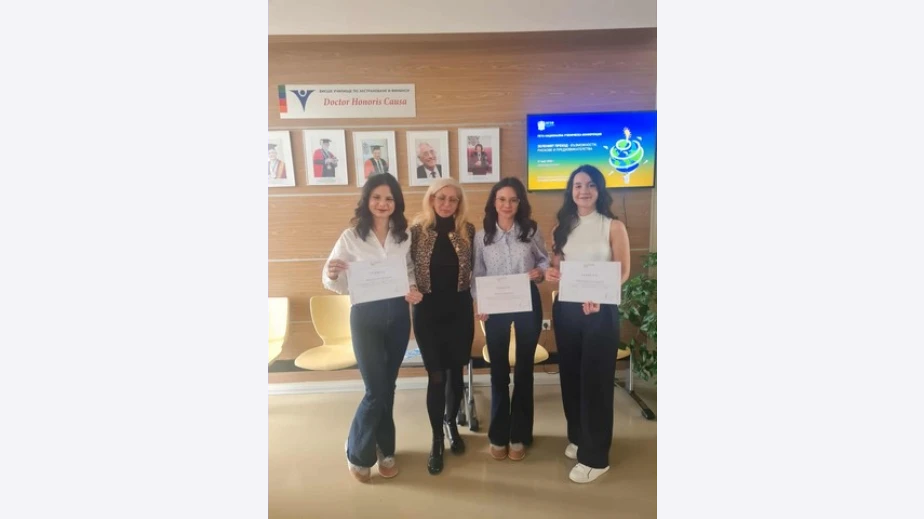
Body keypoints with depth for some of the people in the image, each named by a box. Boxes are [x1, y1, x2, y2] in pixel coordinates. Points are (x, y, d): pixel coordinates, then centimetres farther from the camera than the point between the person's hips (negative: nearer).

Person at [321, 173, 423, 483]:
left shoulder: (404, 236, 2)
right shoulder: (351, 236, -6)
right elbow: (334, 283, -5)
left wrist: (414, 290, -8)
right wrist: (331, 274, -27)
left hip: (398, 315, 3)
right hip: (365, 317, -3)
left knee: (388, 387, 14)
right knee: (376, 390, 0)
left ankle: (384, 449, 36)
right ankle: (357, 452, 27)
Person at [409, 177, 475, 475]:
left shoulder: (468, 231, 0)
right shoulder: (417, 230, -4)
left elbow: (477, 271, 7)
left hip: (459, 311, 2)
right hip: (428, 312, -1)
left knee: (455, 372, 14)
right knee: (436, 376, 3)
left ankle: (451, 423, 41)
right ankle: (437, 439, 23)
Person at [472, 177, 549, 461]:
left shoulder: (531, 230, -1)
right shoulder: (482, 236, 0)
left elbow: (545, 260, 7)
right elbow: (477, 275, 1)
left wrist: (540, 272, -15)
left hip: (528, 304, 0)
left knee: (524, 369, 10)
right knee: (499, 371, 9)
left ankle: (519, 435, 25)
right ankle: (498, 435, 25)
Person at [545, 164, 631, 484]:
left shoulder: (613, 227, -4)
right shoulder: (561, 229, 9)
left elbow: (623, 273, -7)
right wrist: (551, 275, -10)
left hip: (601, 310, -4)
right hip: (565, 309, 5)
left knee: (596, 379, 1)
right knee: (570, 375, 13)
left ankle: (595, 457, 14)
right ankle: (577, 437, 34)